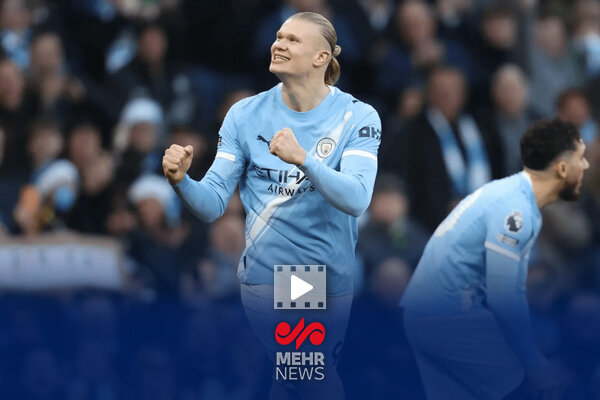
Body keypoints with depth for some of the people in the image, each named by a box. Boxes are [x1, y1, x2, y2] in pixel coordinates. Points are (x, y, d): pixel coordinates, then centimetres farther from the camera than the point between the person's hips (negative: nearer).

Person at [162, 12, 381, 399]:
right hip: (266, 277, 0)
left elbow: (356, 199, -23)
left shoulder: (357, 117, -7)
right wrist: (181, 181, -25)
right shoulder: (245, 115, 0)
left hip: (331, 281, 0)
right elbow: (213, 204, -3)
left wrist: (303, 159, -38)